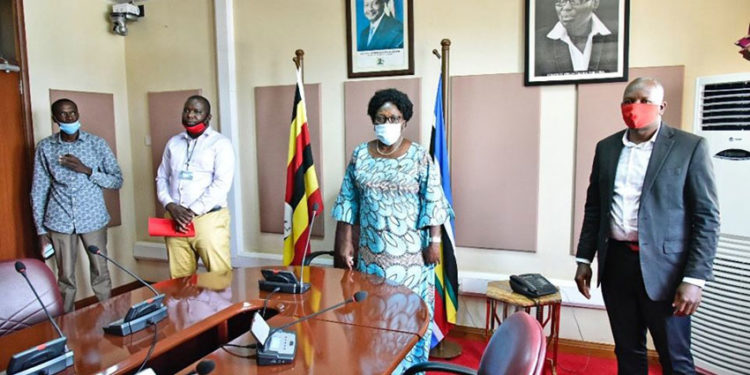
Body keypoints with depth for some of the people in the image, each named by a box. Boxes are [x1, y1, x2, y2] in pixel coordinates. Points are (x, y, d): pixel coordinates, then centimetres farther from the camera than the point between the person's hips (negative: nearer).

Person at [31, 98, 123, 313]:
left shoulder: (97, 144, -1)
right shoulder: (45, 148, 1)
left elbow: (117, 181, -1)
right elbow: (38, 191, 4)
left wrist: (86, 170, -16)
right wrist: (41, 230, 2)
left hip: (93, 219, 0)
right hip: (60, 222, 1)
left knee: (100, 273, 7)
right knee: (65, 277, 9)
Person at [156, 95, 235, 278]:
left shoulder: (220, 143, -2)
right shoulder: (173, 143, 15)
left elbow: (221, 183, -11)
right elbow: (162, 178, 15)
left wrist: (192, 212, -14)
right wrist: (170, 206, -4)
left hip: (209, 218, -5)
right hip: (176, 219, 5)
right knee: (179, 278, 9)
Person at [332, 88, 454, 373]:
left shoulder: (420, 156, -5)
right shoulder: (360, 155, 3)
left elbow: (433, 202, -6)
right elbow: (348, 200, 4)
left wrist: (434, 241, -11)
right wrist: (344, 242, 1)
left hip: (410, 251, -2)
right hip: (371, 249, 3)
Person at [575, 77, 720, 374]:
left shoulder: (690, 147, -4)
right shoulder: (606, 147, 9)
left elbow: (707, 217, -6)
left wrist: (695, 279, -12)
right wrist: (584, 260, 10)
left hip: (662, 267, -4)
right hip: (615, 263, 4)